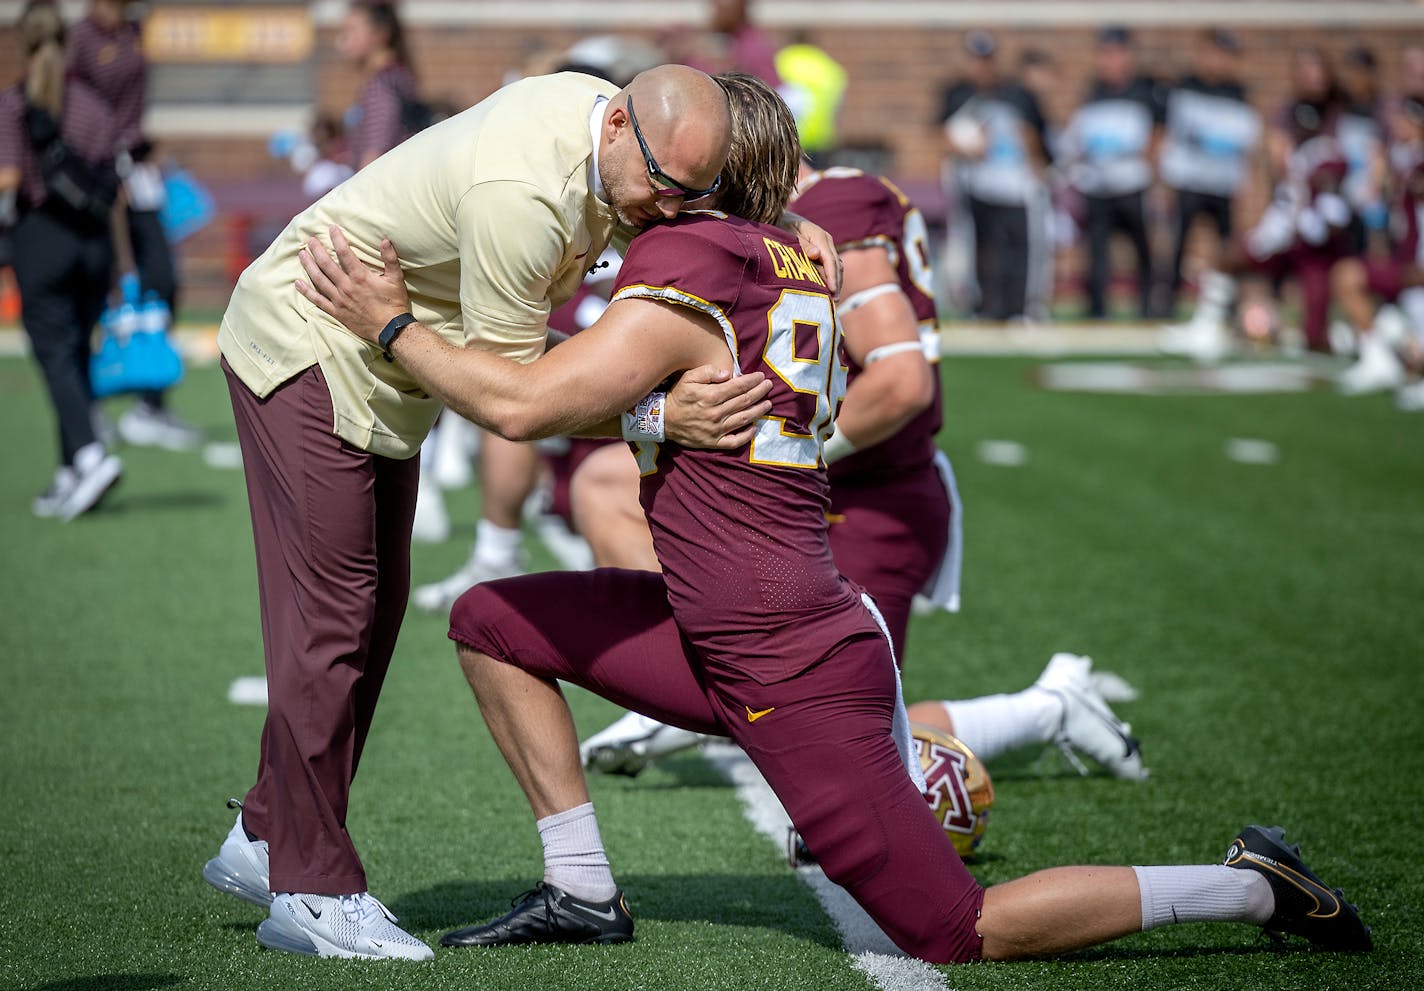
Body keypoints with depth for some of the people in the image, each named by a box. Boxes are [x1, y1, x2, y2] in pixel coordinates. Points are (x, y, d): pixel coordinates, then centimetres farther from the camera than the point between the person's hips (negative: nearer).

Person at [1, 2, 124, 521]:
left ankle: (90, 454, -25)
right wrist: (117, 264, 11)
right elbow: (111, 189, 7)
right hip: (94, 241, 4)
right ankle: (69, 475, 12)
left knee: (56, 354, -6)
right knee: (76, 353, 12)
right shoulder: (93, 104, 8)